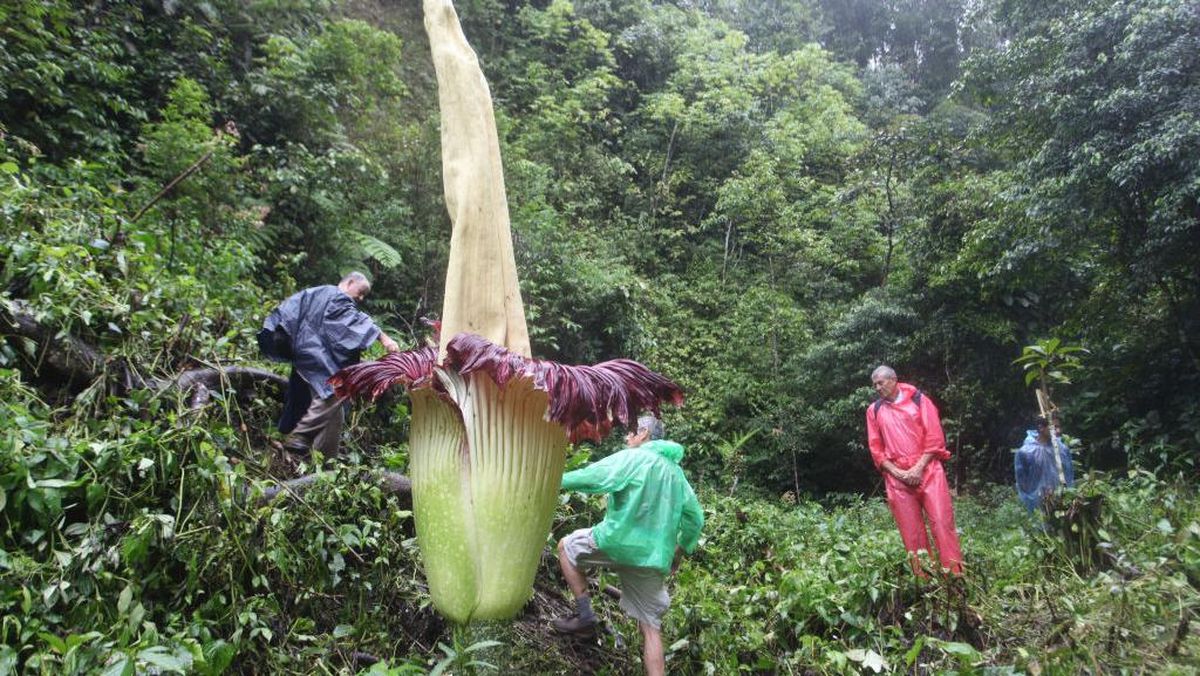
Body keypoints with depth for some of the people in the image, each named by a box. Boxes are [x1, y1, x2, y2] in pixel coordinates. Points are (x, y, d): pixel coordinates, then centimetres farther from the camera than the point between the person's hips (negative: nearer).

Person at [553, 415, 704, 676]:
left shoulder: (633, 458, -3)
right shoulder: (676, 470, 18)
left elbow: (591, 476, -11)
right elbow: (695, 518, 20)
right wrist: (680, 551, 28)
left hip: (619, 541, -6)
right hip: (655, 558, 6)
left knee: (566, 546, 16)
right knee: (651, 626, 10)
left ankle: (584, 614, 8)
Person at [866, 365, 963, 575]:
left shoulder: (918, 400, 6)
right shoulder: (874, 410, 11)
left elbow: (935, 437, 0)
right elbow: (876, 448, 9)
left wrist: (918, 468, -10)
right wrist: (897, 473, -5)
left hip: (928, 471, -2)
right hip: (897, 478, 2)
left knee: (942, 523, -7)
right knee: (911, 532, 0)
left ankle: (955, 576, -4)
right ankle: (923, 580, 5)